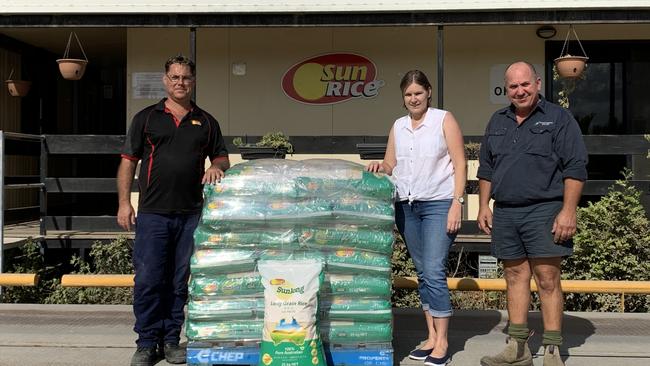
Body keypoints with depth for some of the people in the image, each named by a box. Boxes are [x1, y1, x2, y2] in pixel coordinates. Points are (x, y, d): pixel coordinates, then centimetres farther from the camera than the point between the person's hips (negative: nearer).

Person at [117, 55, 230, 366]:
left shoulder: (206, 122, 13)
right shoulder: (146, 118, 7)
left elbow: (221, 157, 18)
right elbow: (128, 161, 5)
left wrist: (217, 167, -7)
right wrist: (124, 202, -3)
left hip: (191, 213, 2)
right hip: (152, 212, -2)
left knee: (179, 281, 8)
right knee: (148, 280, -1)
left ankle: (171, 340, 20)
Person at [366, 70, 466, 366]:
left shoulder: (444, 120, 1)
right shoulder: (398, 126, 15)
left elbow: (459, 164, -3)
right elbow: (391, 164, 17)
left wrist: (457, 203, -12)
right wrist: (380, 167, -7)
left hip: (438, 204, -5)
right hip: (406, 206, 5)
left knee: (434, 272, -10)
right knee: (422, 273, 10)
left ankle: (441, 342, -1)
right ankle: (431, 336, 18)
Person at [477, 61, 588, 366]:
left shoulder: (558, 118, -1)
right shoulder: (497, 121, 15)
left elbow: (575, 168, -7)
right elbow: (485, 168, 19)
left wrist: (568, 210, -14)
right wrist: (484, 206, 12)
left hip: (543, 211, -5)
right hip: (505, 213, 5)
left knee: (547, 280, -3)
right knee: (515, 277, 10)